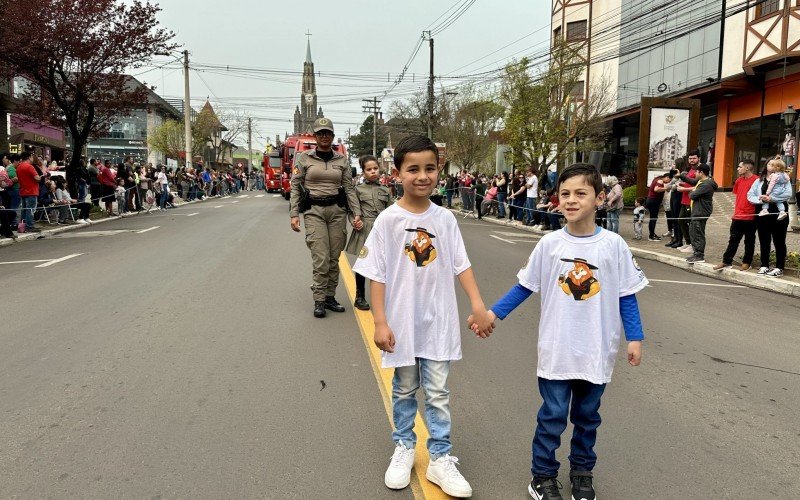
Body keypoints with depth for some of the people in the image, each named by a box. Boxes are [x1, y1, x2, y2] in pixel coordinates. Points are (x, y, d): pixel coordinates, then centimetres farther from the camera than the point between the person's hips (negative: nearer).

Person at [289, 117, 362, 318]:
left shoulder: (342, 160, 8)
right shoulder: (304, 158, 2)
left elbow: (350, 188, 6)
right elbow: (295, 187, 3)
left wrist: (357, 214, -3)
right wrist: (293, 214, -5)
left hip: (337, 210, 3)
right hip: (314, 211, -3)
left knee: (334, 258, 6)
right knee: (321, 259, -10)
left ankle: (330, 297, 19)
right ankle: (319, 301, 2)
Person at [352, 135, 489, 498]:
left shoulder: (445, 218, -1)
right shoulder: (388, 220, -9)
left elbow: (461, 265, 2)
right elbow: (377, 274, -7)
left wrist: (477, 304, -8)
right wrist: (380, 322, -10)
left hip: (438, 321, 1)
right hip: (403, 321, -1)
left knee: (438, 392, 8)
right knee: (404, 389, 16)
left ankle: (440, 458, 20)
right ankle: (403, 449, 34)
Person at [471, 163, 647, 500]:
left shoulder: (613, 245, -7)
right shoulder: (549, 244, -6)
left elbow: (626, 295, 0)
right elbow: (525, 286, 1)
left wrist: (635, 337, -2)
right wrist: (493, 314, -4)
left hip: (597, 352, 1)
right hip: (556, 350, -1)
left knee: (587, 416, 16)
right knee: (552, 416, 7)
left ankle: (582, 472, 35)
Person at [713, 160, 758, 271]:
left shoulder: (756, 180, -11)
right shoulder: (739, 180, 10)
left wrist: (758, 212, -12)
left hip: (750, 217, -6)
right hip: (737, 216, 6)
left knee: (749, 241, 7)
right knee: (733, 240, 9)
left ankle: (747, 262, 16)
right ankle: (727, 261, 13)